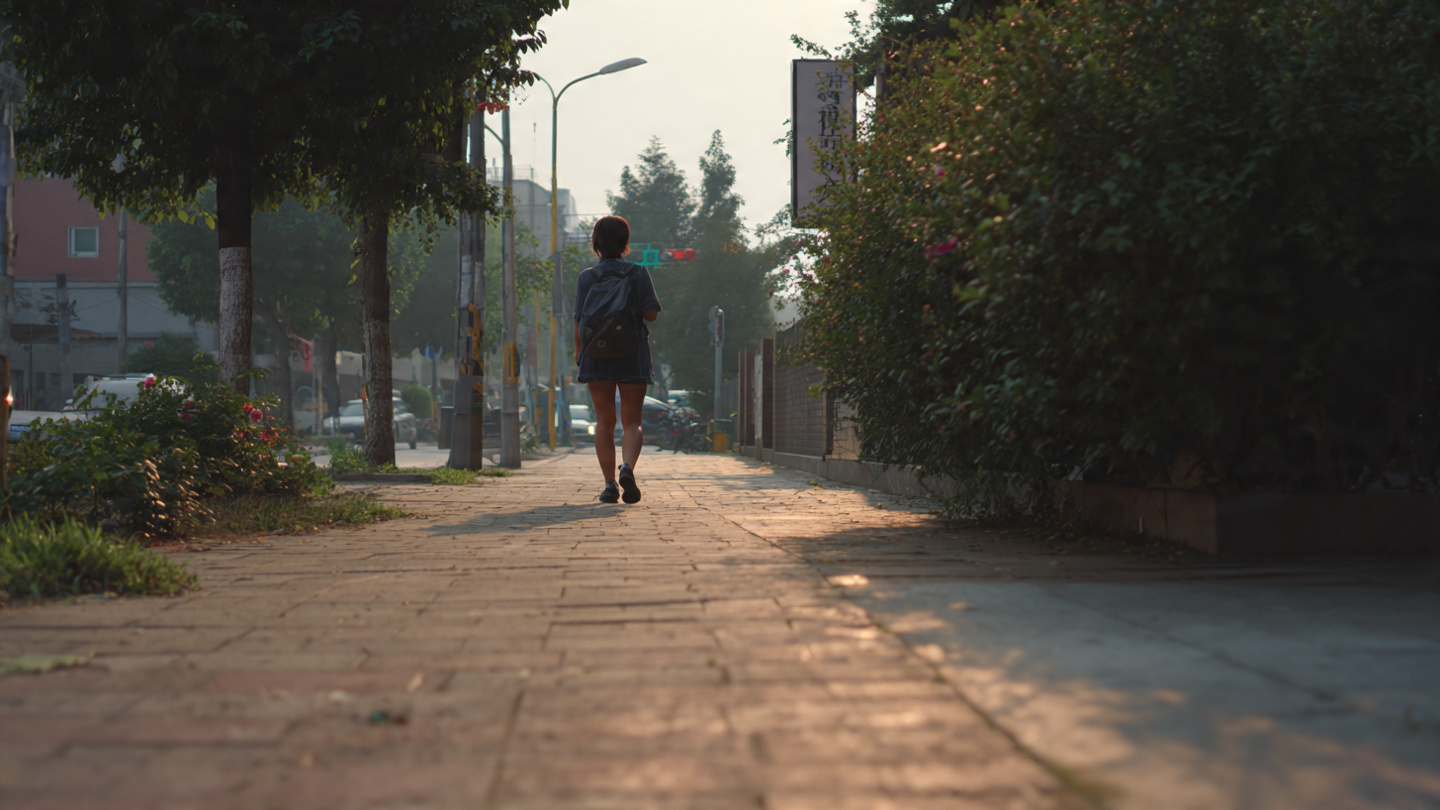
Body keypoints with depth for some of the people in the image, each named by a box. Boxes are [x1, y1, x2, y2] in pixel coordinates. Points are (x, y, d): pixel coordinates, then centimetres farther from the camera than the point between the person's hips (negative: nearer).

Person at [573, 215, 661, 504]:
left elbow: (580, 320, -4)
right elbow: (651, 313, -8)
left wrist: (579, 350, 12)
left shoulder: (586, 278, -2)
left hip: (597, 354, 0)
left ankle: (610, 483, 2)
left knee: (604, 422, 8)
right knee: (632, 422, 4)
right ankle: (627, 468, -24)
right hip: (633, 356, 0)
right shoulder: (639, 274, -1)